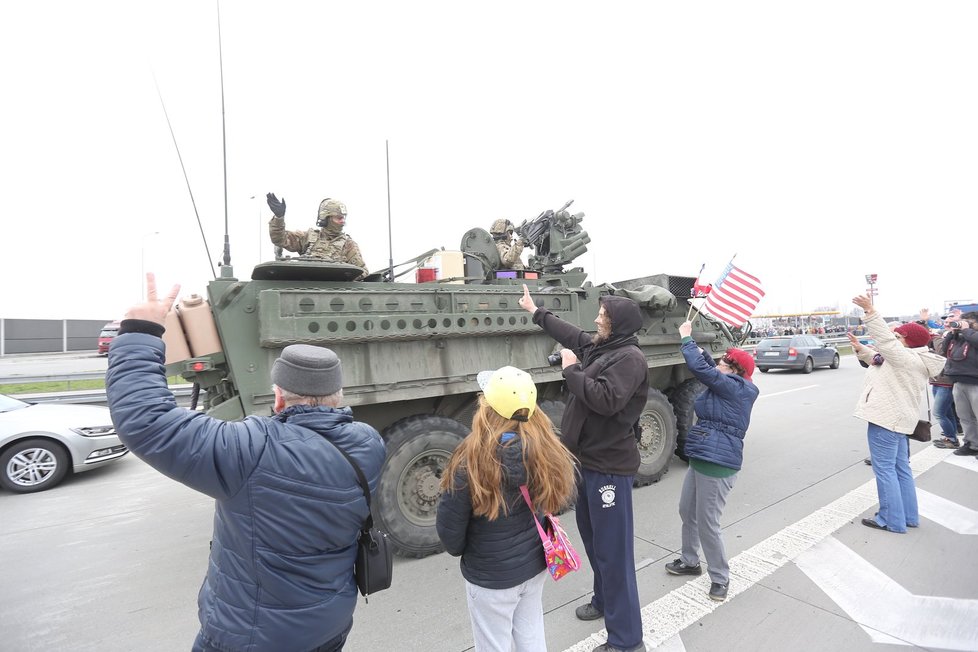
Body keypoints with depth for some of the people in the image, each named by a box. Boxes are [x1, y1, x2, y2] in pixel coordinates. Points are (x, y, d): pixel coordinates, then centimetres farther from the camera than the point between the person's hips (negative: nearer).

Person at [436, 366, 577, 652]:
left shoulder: (471, 460, -29)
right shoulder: (546, 450, -17)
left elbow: (449, 526, -18)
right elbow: (561, 499, 1)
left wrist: (460, 550, 3)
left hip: (490, 576, -4)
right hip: (535, 565, 4)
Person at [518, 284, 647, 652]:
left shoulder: (629, 357, -17)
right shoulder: (596, 347, 7)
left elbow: (606, 399, -30)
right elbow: (570, 333, 24)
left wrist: (571, 370, -19)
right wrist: (534, 310, 33)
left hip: (609, 466, -9)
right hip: (587, 460, 9)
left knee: (613, 549, 0)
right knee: (592, 538, 23)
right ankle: (604, 600, 44)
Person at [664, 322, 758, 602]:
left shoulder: (735, 387, -16)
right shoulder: (730, 387, 11)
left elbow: (699, 367, -22)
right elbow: (708, 366, 25)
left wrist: (686, 337, -10)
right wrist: (694, 345, 13)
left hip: (717, 463, -11)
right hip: (701, 460, 11)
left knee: (707, 523, 0)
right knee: (687, 512, 21)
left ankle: (720, 578, 19)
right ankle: (689, 561, 38)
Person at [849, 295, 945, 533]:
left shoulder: (908, 358, -17)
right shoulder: (914, 360, 15)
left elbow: (886, 341, -28)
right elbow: (880, 359, 27)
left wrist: (870, 312, -31)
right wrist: (861, 349, 15)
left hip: (886, 418, -11)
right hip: (896, 418, 11)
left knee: (884, 469, -3)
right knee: (900, 468, 17)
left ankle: (892, 520, 5)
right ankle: (908, 516, 27)